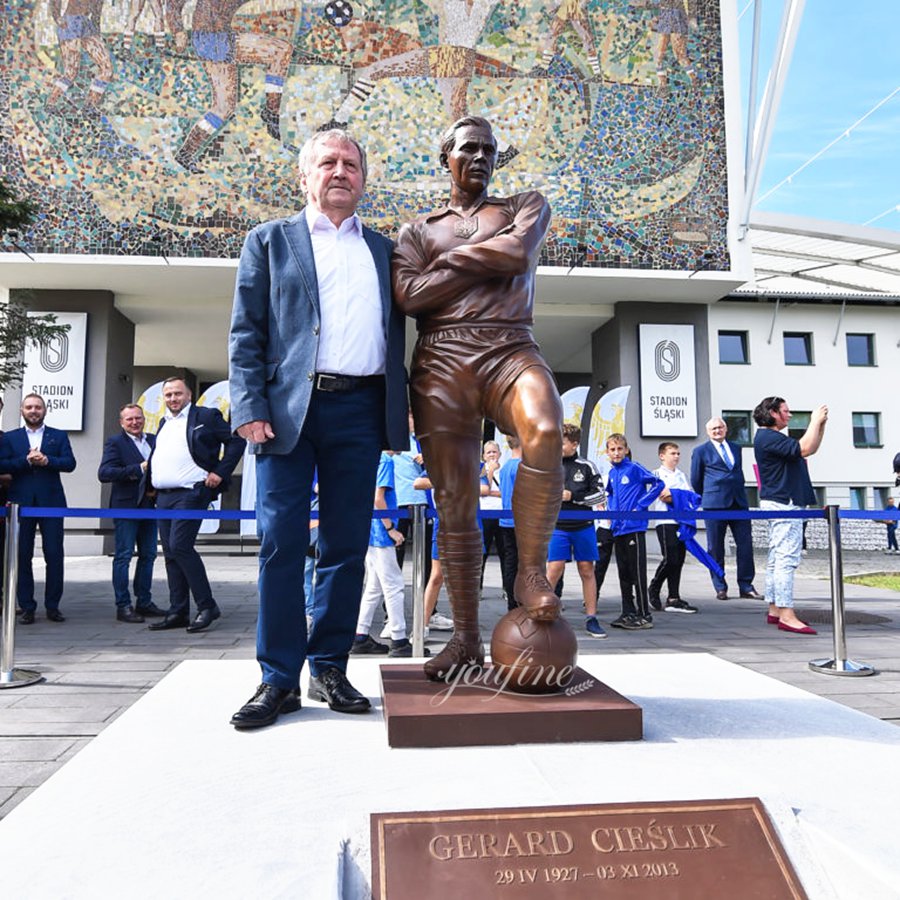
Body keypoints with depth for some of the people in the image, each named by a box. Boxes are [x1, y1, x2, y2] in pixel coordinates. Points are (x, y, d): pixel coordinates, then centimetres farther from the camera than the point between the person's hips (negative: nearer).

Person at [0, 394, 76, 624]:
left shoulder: (59, 436, 11)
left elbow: (70, 463, -1)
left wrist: (46, 460, -15)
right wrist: (26, 460, -13)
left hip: (51, 501, -1)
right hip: (21, 502, 1)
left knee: (54, 555, -1)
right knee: (22, 556, 3)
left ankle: (53, 606, 7)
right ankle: (26, 607, 11)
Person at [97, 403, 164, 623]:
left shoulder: (154, 440, 14)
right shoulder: (114, 442, -2)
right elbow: (104, 473, -14)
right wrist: (138, 469, -20)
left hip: (149, 505, 6)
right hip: (126, 506, -6)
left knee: (148, 554, 10)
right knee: (123, 555, -2)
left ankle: (144, 602, 19)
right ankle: (123, 606, 2)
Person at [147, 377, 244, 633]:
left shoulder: (206, 416, 0)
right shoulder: (164, 423, 21)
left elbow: (236, 441, -5)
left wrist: (220, 472, -11)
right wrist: (150, 482, 14)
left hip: (190, 494, -7)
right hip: (163, 497, 7)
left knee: (179, 546, -16)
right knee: (170, 553, 7)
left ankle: (207, 606, -6)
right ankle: (178, 612, 13)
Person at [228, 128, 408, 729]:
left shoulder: (384, 250, 21)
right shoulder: (270, 241, 13)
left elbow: (397, 330, 19)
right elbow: (246, 333, 4)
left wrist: (402, 408, 6)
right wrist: (251, 407, -8)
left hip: (360, 410, 3)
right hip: (290, 407, -2)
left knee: (348, 546, 4)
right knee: (282, 545, -2)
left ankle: (330, 668, 16)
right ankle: (279, 678, 8)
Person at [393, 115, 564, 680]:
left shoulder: (527, 205, 22)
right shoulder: (417, 231, 22)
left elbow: (520, 252, -2)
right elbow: (409, 295, 1)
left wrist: (451, 260, 7)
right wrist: (490, 262, 3)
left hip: (511, 351, -1)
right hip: (441, 363, 1)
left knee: (545, 432, -36)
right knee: (455, 503, -3)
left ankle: (532, 571, -18)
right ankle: (467, 639, 6)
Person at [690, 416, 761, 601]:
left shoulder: (736, 448, 16)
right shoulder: (700, 451, 4)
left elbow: (739, 473, 23)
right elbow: (696, 480, 8)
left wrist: (739, 492, 16)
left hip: (739, 502, 4)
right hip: (714, 504, -4)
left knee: (745, 544, 1)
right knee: (715, 548, 0)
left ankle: (746, 586, 10)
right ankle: (720, 588, 10)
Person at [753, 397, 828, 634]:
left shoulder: (774, 438, 20)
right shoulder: (768, 438, -14)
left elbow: (810, 449, 24)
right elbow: (804, 449, -21)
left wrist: (820, 425, 14)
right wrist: (815, 421, -9)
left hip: (781, 503, 11)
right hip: (783, 503, -11)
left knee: (777, 559, 11)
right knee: (786, 559, -12)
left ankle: (775, 611, 16)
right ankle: (787, 616, -13)